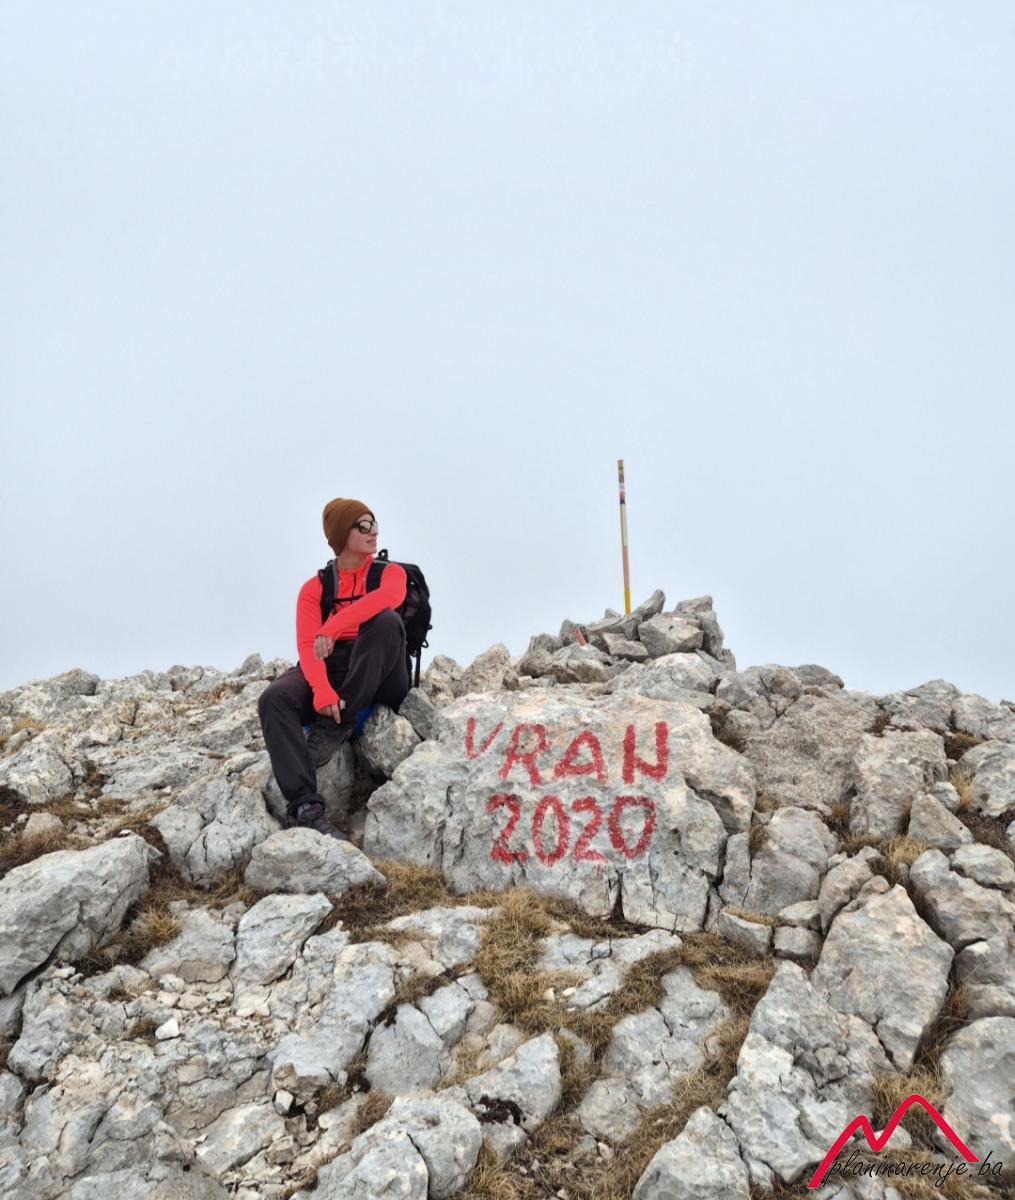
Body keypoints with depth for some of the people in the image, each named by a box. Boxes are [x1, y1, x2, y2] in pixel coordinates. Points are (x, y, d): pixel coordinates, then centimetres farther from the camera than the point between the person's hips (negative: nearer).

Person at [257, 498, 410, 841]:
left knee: (386, 621, -31)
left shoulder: (390, 572, 8)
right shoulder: (314, 589, 10)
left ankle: (336, 726, -29)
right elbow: (307, 645, -7)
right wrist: (321, 690, -29)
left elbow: (388, 597, -20)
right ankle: (305, 807, -40)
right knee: (274, 699, -29)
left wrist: (332, 629, -31)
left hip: (379, 678, -1)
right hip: (330, 669, 1)